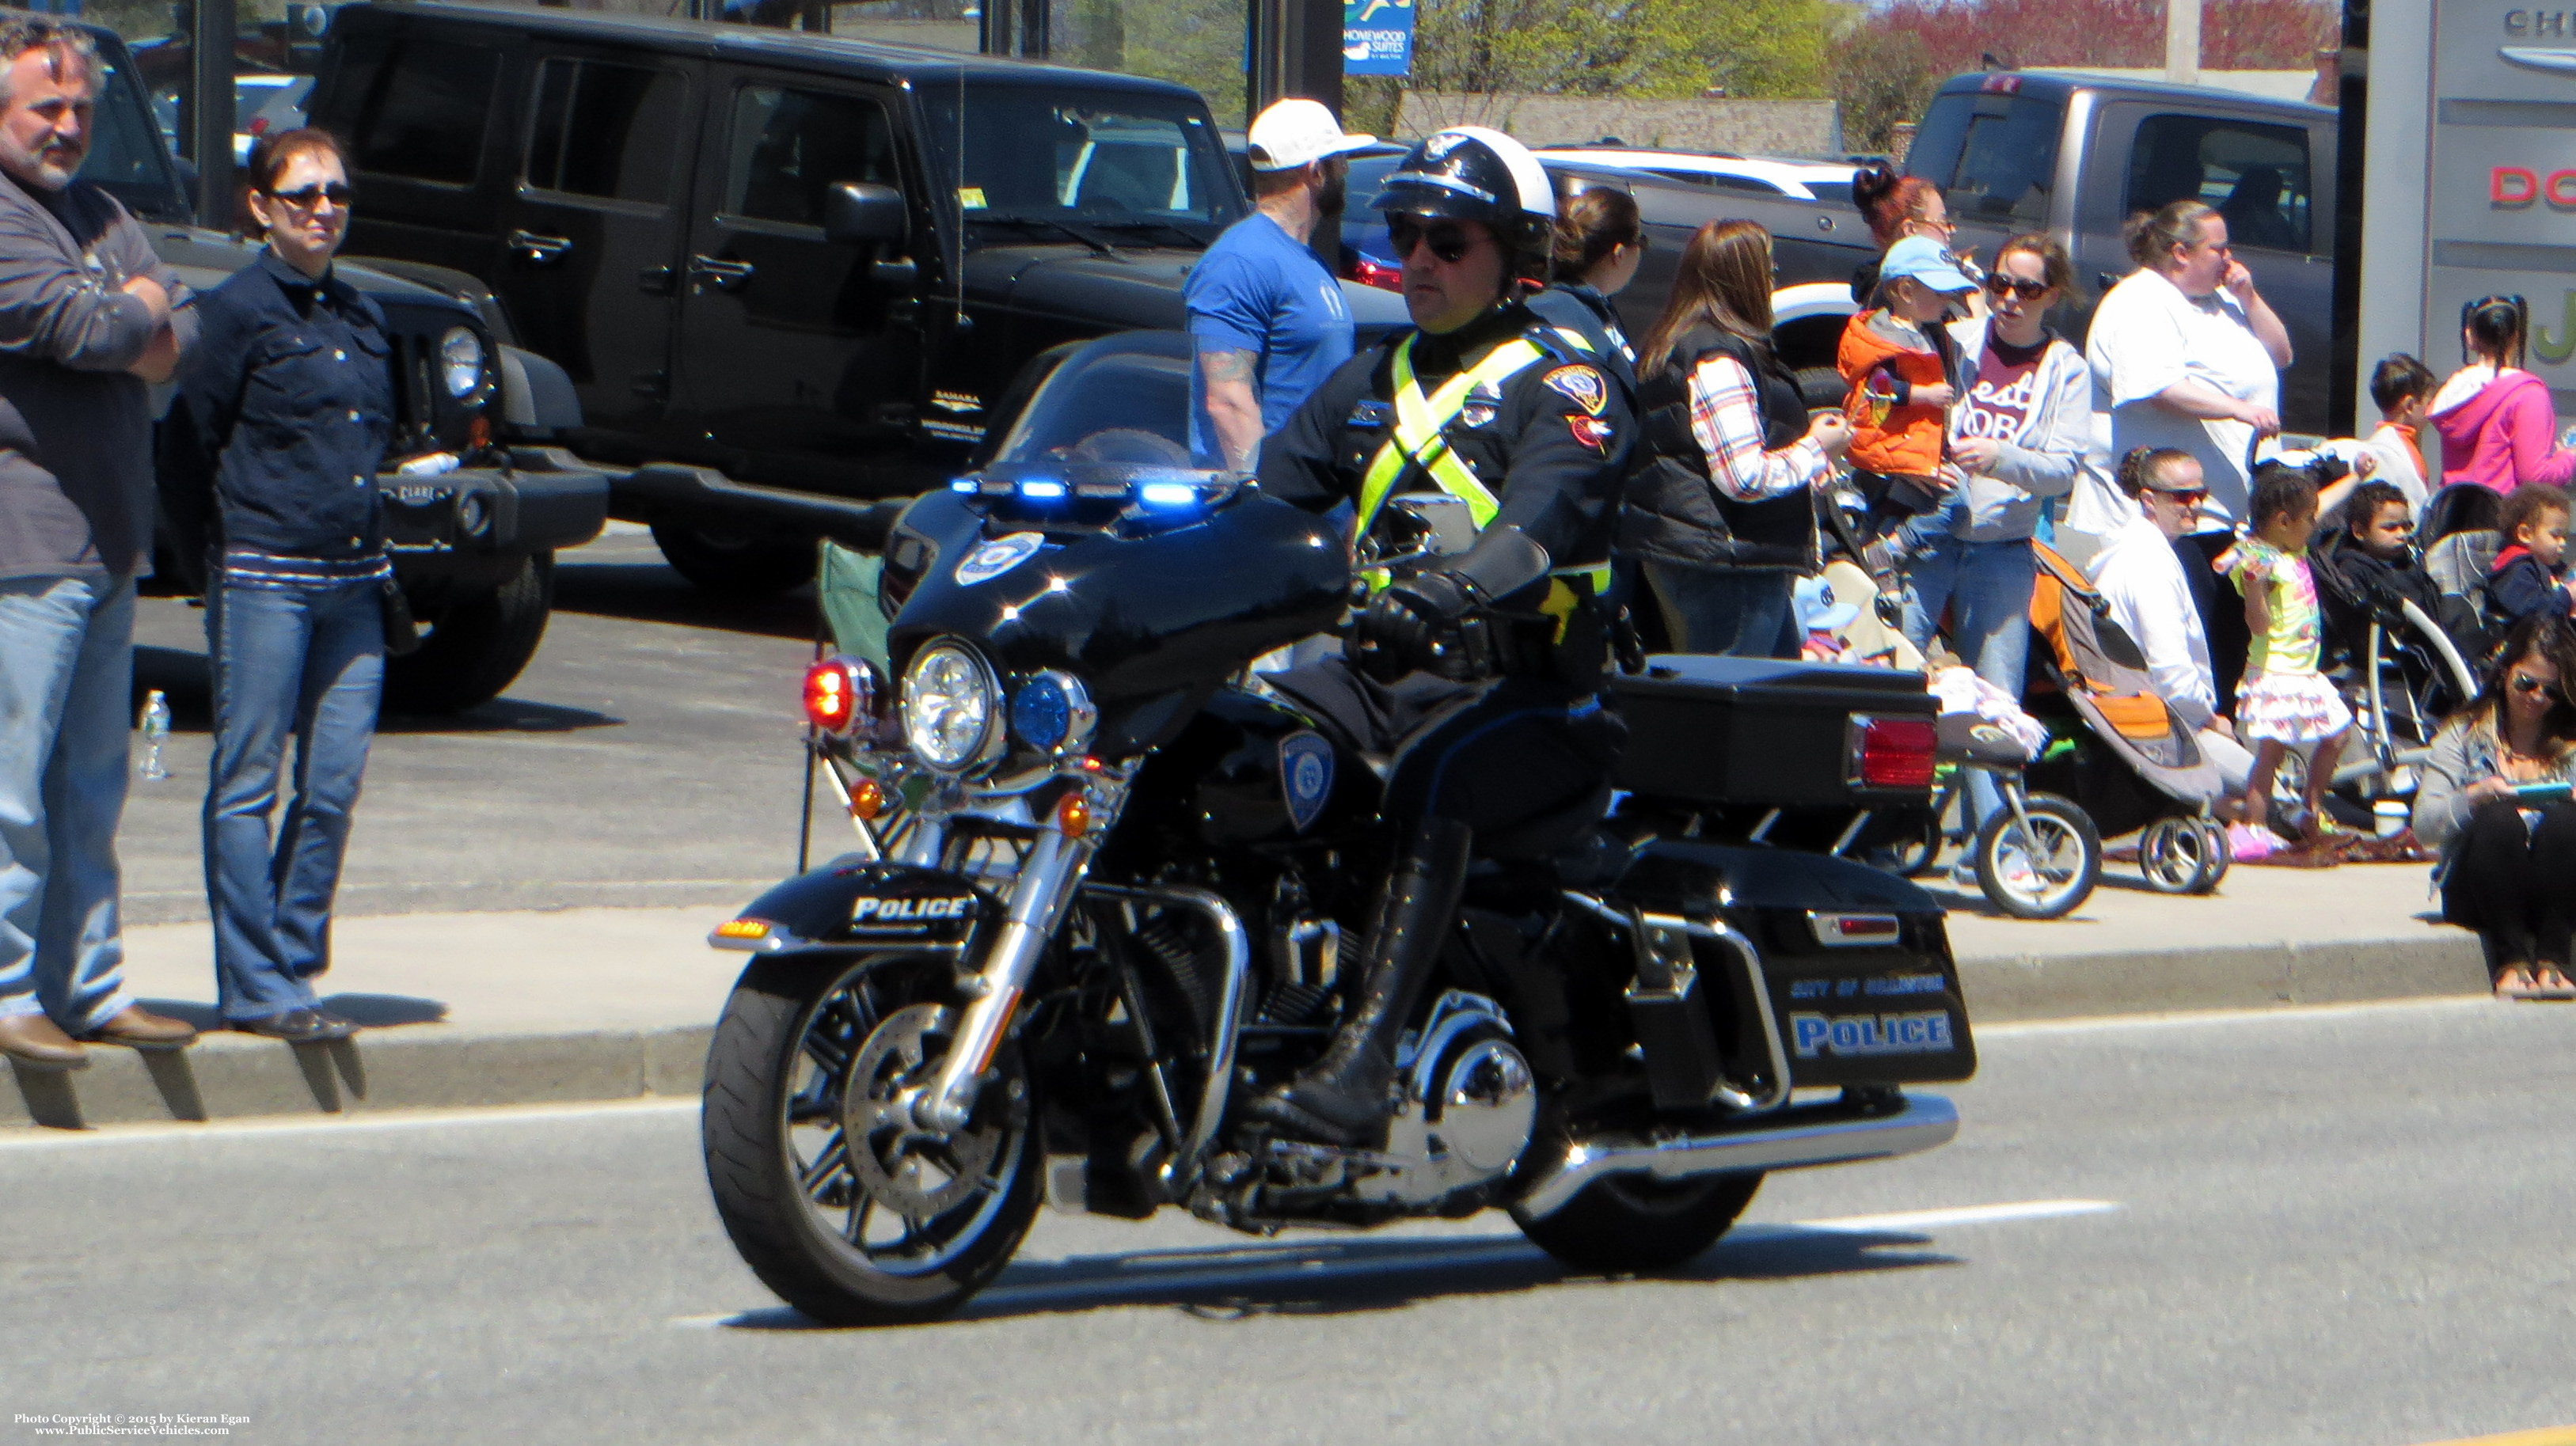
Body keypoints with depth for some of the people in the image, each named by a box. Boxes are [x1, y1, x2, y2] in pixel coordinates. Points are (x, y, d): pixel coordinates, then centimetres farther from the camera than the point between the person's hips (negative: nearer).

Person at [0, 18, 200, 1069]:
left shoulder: (99, 215, 19)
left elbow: (180, 336, 12)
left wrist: (120, 329, -8)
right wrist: (140, 310, 0)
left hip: (108, 541, 9)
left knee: (94, 785, 12)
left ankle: (90, 987, 18)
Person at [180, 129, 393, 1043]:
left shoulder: (361, 316, 16)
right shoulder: (237, 309, -4)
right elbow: (199, 438, -5)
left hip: (355, 580, 6)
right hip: (263, 578, -6)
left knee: (334, 784, 4)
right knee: (248, 783, -2)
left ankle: (295, 966, 13)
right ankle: (256, 989, 1)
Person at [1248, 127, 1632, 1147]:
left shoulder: (1562, 390, -1)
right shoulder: (1371, 383, 22)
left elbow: (1543, 522, -20)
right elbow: (1271, 489, 14)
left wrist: (1450, 589, -41)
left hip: (1523, 690, -7)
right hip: (1381, 677, 7)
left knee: (1434, 784, -37)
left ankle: (1359, 1072, -47)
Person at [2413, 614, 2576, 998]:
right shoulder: (2466, 734, 8)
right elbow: (2424, 826, -2)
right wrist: (2474, 797, -21)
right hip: (2474, 892, -1)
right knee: (2500, 819, -32)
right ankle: (2510, 960, -33)